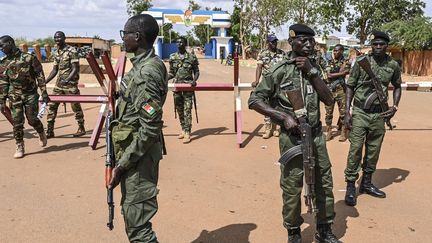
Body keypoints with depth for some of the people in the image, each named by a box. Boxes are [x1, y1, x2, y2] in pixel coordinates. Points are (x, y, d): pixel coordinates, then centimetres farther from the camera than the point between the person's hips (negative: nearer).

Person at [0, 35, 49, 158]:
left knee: (32, 119, -2)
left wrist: (44, 92, -9)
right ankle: (19, 148, 11)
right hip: (15, 96, 3)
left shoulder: (29, 58, -5)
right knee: (17, 122, 1)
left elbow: (40, 75, -4)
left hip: (31, 94, -3)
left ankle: (41, 134, 30)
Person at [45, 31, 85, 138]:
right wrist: (45, 81, 7)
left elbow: (75, 69, -15)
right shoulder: (56, 53, 13)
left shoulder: (72, 51, -10)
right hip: (59, 84, 7)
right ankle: (49, 131, 9)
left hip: (70, 84, -7)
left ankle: (81, 129, 18)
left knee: (76, 106, 3)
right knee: (51, 106, 3)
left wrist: (67, 80, -28)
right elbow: (54, 70, 16)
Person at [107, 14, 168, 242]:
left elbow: (150, 129, -25)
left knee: (137, 223, -1)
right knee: (131, 213, 22)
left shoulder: (146, 73, -22)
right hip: (134, 151, 10)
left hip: (138, 154, -10)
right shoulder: (143, 65, 8)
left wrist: (121, 164, -19)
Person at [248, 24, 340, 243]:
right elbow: (254, 100, -11)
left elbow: (328, 100, -1)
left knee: (324, 184, 13)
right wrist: (284, 116, -18)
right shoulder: (280, 70, -10)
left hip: (316, 135, 5)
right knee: (292, 188, 6)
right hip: (292, 137, -5)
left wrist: (311, 72, -10)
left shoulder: (314, 67, 7)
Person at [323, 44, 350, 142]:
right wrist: (342, 73, -12)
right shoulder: (329, 62, 8)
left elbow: (341, 72, -14)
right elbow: (329, 75, -8)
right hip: (330, 90, 2)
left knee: (343, 112, 2)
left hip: (341, 90, -2)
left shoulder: (346, 62, 2)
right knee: (328, 112, 5)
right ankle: (328, 132, 14)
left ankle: (343, 132, 11)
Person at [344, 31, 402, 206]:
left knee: (374, 150, 11)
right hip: (360, 112, -3)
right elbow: (350, 86, -1)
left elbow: (397, 86, 18)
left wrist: (394, 107, 3)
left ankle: (366, 183, 26)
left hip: (379, 114, 3)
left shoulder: (393, 65, 2)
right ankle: (350, 186, 4)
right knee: (355, 148, -5)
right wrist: (347, 111, -8)